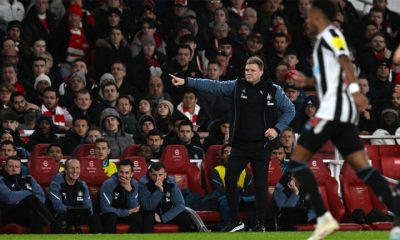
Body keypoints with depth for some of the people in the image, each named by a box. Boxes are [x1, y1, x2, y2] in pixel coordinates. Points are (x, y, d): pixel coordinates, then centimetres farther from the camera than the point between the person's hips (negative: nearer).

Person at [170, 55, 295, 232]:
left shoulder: (273, 91, -2)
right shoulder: (238, 86, 2)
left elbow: (290, 110, 6)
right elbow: (213, 86, -3)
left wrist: (277, 128, -7)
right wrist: (186, 81, -11)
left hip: (261, 145, -2)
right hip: (240, 144, 3)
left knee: (260, 184, 1)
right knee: (229, 179, -3)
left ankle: (260, 224, 12)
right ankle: (235, 221, 10)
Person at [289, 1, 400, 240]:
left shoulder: (330, 34, -4)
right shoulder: (325, 39, 24)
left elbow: (345, 62, -21)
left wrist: (354, 89, -35)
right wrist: (308, 82, 35)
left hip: (333, 110, -9)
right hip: (343, 112, 9)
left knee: (297, 159, -5)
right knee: (362, 166, 1)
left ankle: (324, 217, -14)